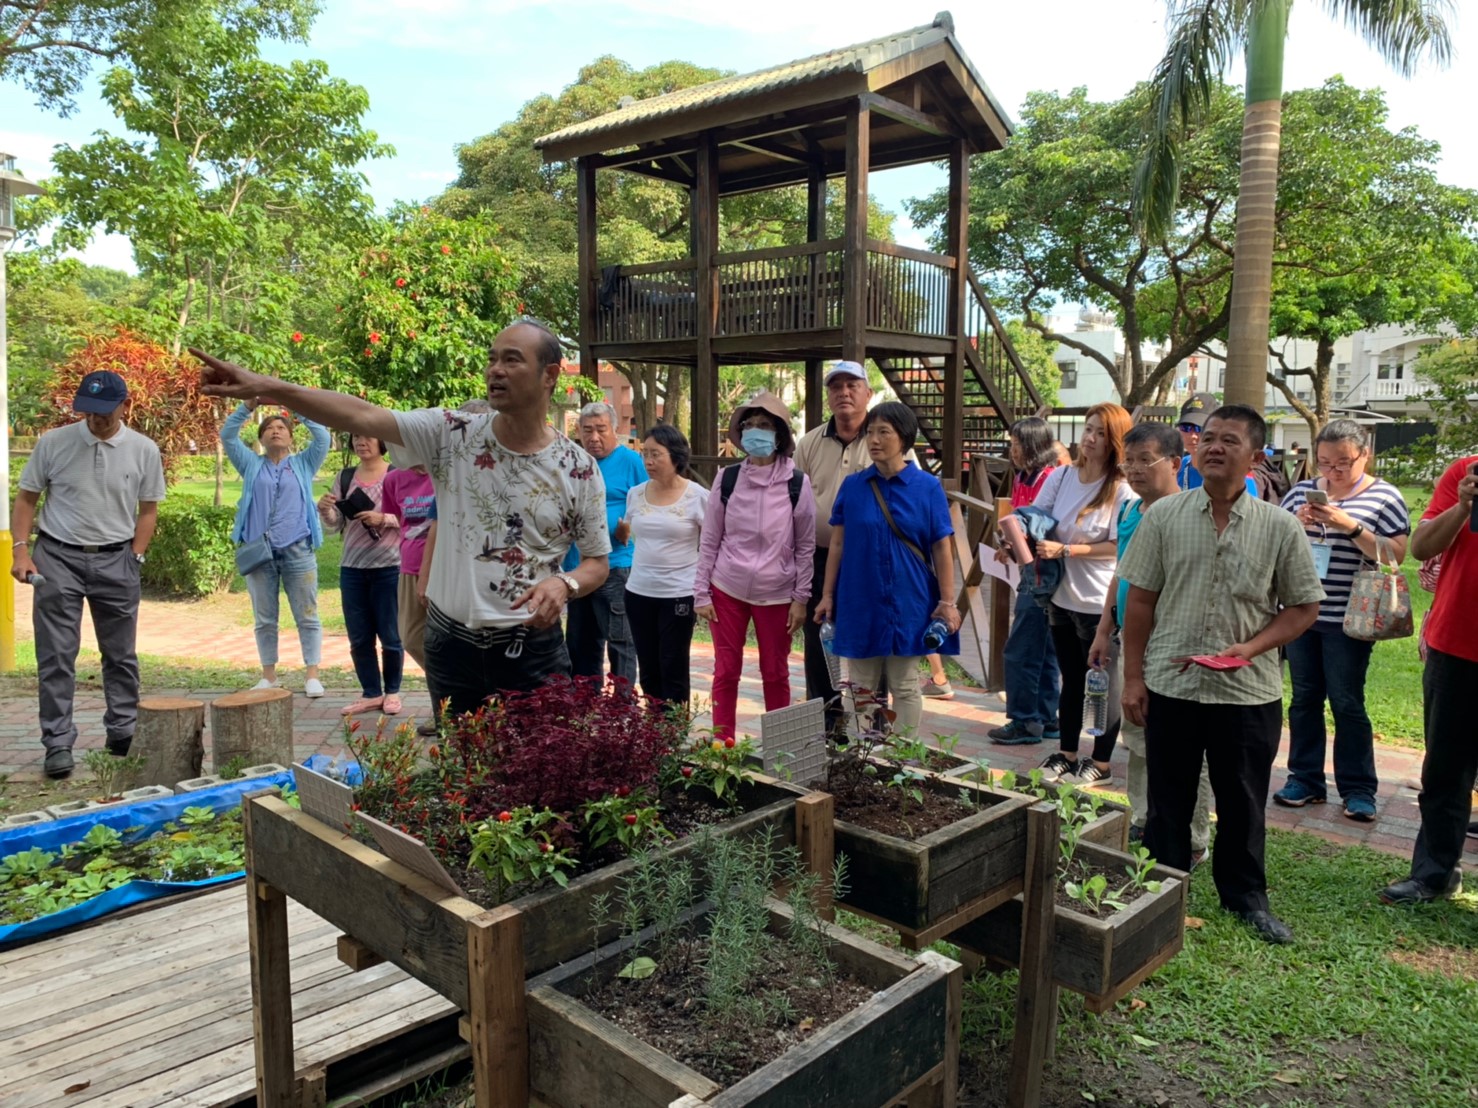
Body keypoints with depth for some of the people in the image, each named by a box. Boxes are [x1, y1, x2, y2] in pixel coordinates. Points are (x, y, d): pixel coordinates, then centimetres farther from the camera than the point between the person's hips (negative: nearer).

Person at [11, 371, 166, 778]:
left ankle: (122, 733, 23)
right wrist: (21, 550, -6)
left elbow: (148, 509, 6)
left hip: (115, 560, 1)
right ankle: (58, 743, 7)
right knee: (56, 655, -1)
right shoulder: (52, 443, -4)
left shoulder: (143, 450, -2)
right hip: (58, 557, -1)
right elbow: (26, 498, 4)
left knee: (120, 653, 10)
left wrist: (134, 558, -1)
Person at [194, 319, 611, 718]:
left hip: (532, 650, -2)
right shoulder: (450, 434, -4)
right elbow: (362, 416, -15)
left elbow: (598, 562, 1)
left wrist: (564, 584, -21)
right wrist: (267, 387, -26)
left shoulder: (579, 469, -5)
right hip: (450, 643, 2)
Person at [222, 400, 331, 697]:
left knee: (307, 616, 0)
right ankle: (269, 676, 17)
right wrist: (248, 405, -8)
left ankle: (312, 676, 4)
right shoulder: (251, 465, 15)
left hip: (298, 551, -2)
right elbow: (227, 436, 5)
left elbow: (322, 437, -1)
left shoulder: (303, 464, 12)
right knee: (264, 619, 8)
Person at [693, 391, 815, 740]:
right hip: (727, 590, 1)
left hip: (777, 594, -1)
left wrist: (801, 599, -2)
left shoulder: (797, 484, -6)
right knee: (725, 672, 7)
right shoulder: (727, 478, -2)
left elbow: (806, 547, 0)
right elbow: (709, 541, 3)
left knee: (775, 675, 10)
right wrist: (701, 593, 0)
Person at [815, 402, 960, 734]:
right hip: (860, 603, 2)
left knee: (905, 686, 8)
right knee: (862, 688, 9)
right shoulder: (852, 486, 1)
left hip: (908, 603, -1)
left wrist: (947, 602, -4)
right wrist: (827, 595, 3)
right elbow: (837, 544, 5)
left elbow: (942, 549, -2)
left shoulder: (928, 488, -3)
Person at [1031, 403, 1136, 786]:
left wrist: (1064, 550, -20)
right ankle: (1066, 754, 31)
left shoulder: (1122, 490, -14)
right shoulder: (1060, 477, 0)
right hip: (1061, 597, 5)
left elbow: (1118, 547, -17)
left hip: (1100, 603, -5)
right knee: (1071, 679, 18)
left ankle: (1101, 763, 23)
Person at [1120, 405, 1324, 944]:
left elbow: (1304, 606, 3)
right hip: (1170, 685, 0)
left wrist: (1251, 647, -14)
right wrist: (1133, 677, -1)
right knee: (1168, 799, 13)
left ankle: (1245, 896, 33)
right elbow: (1141, 600, 1)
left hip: (1249, 691, 0)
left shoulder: (1280, 527, -3)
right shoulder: (1164, 515, -2)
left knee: (1243, 802, 13)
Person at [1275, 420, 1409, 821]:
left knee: (1347, 703, 0)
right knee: (1304, 698, 10)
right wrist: (1296, 522, -10)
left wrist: (1349, 525, -21)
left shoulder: (1384, 498, -3)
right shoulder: (1302, 491, 8)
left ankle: (1358, 789, 13)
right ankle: (1305, 779, 19)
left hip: (1347, 620, -4)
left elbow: (1394, 556, -11)